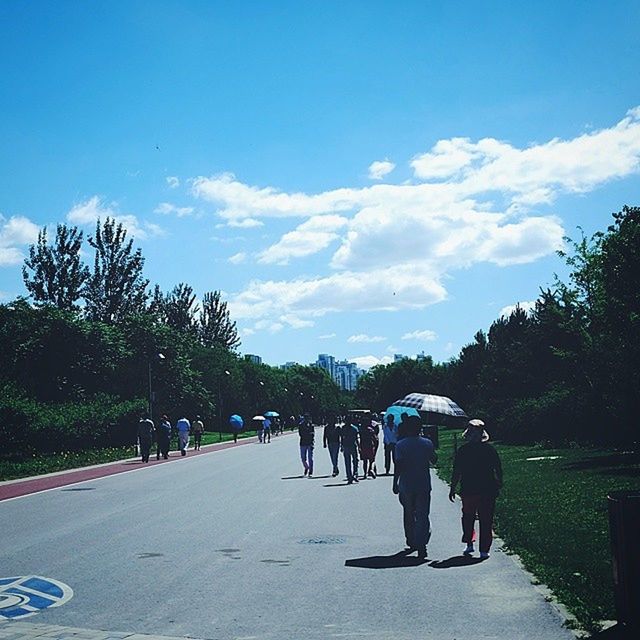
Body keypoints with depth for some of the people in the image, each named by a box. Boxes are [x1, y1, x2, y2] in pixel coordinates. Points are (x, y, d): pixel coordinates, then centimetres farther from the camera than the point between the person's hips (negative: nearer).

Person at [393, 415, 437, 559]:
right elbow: (434, 460, 11)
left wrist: (395, 483, -5)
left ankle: (411, 543, 28)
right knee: (422, 515, -1)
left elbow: (398, 466, -12)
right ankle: (421, 545, -15)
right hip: (424, 485, 0)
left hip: (406, 486, 0)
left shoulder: (401, 445, -8)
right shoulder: (427, 443, -3)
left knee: (409, 515, 17)